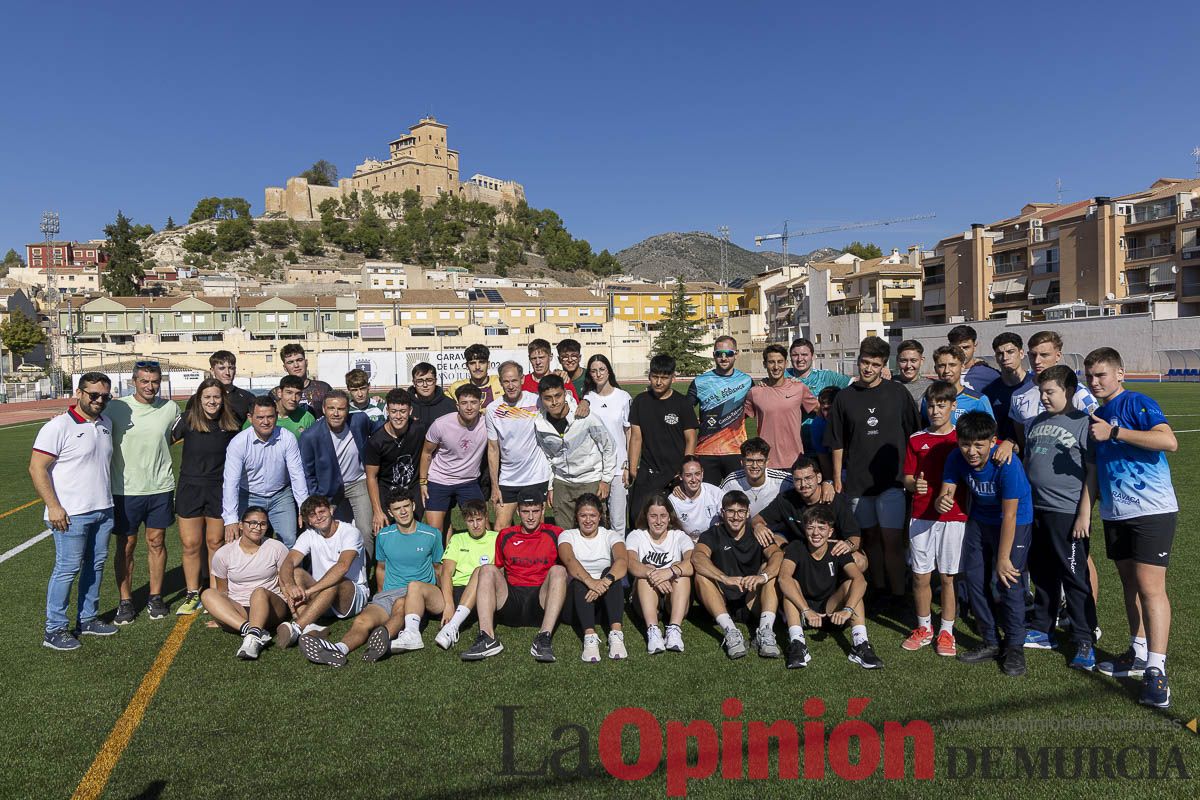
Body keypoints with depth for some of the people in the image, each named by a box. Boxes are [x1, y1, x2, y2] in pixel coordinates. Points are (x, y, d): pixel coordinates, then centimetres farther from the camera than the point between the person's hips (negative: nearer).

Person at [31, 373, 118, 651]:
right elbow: (37, 468, -13)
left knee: (96, 565, 13)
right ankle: (54, 629, 10)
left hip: (103, 510, 7)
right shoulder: (58, 427, -12)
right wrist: (53, 506, -17)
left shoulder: (106, 424, 10)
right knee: (68, 568, -2)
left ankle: (87, 619, 26)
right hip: (72, 514, -7)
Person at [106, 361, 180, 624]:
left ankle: (155, 597, 24)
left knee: (156, 542, 10)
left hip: (160, 488, 2)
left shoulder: (170, 408, -1)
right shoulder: (116, 408, -8)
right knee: (126, 546, 7)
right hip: (125, 490, -2)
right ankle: (125, 601, 21)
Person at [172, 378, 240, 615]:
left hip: (219, 490, 0)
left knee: (215, 542, 8)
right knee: (191, 544, 4)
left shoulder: (230, 425, 0)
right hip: (190, 488, 0)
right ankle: (192, 594, 19)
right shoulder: (188, 420, -5)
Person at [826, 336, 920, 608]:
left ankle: (897, 594, 5)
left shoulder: (898, 393, 1)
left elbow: (913, 435, 6)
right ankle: (878, 589, 24)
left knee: (892, 539, -6)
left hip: (892, 478, -2)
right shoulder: (845, 397, 4)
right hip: (857, 480, 2)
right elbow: (837, 443, 7)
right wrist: (837, 478, 4)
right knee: (870, 536, 12)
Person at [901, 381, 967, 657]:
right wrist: (914, 485, -15)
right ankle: (924, 628, 22)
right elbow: (906, 479, 6)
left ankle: (946, 632, 16)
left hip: (954, 517, -2)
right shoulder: (916, 440, 6)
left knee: (948, 576, 4)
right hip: (921, 517, 2)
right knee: (920, 575, 6)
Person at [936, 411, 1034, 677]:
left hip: (1015, 521, -5)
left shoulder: (1007, 465, -31)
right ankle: (991, 643, 19)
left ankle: (1015, 648, 5)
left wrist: (1003, 559, -22)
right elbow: (946, 492, -13)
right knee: (974, 578, 4)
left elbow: (1009, 515, -27)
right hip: (980, 520, 5)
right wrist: (941, 502, -40)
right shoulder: (956, 458, -17)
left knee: (1008, 581, -12)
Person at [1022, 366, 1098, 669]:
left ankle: (1085, 642, 11)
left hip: (1067, 513, -7)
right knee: (1042, 575, 16)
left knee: (1075, 579, 1)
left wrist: (1084, 514, -14)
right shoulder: (1037, 423, 13)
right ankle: (1041, 630, 28)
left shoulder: (1083, 423, -7)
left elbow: (1092, 472, -10)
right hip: (1036, 510, 7)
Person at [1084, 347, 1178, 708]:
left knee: (1150, 587, -10)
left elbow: (1169, 441, -25)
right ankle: (1139, 653, 28)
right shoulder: (1097, 415, 15)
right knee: (1129, 584, 15)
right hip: (1115, 513, 8)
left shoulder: (1138, 403, -8)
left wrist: (1115, 432, -25)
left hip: (1151, 509, -8)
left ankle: (1156, 670, -6)